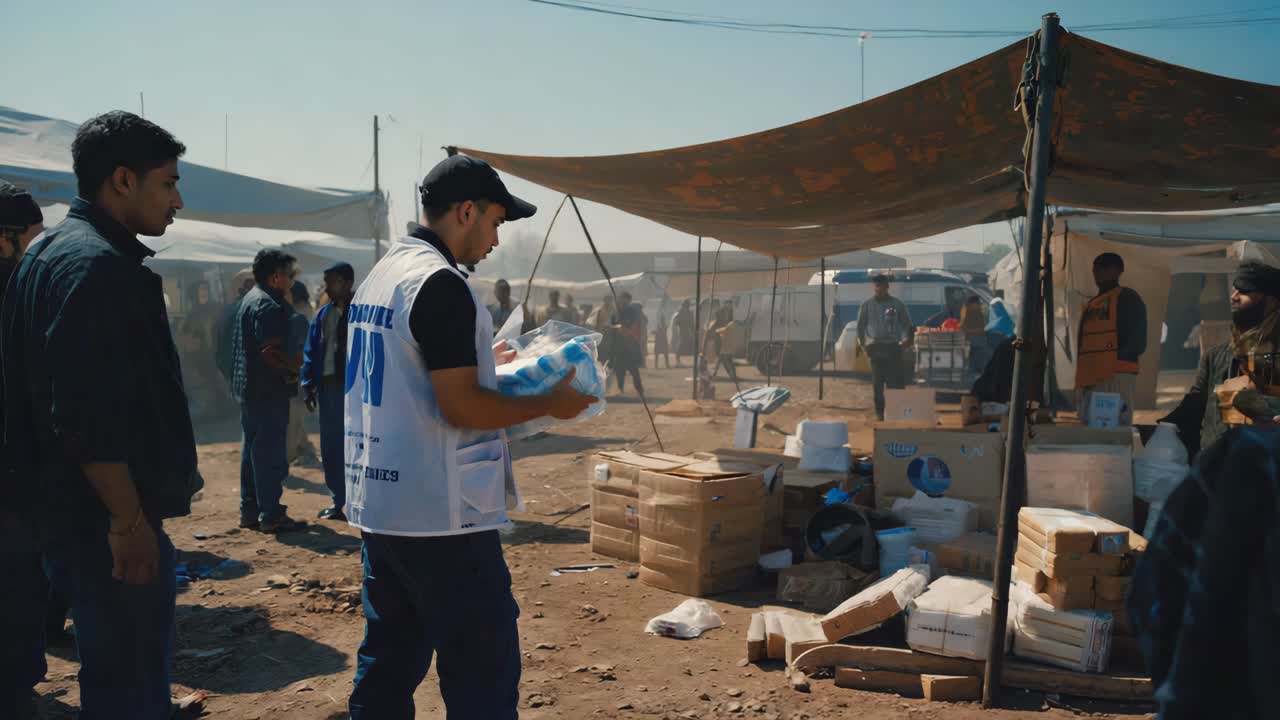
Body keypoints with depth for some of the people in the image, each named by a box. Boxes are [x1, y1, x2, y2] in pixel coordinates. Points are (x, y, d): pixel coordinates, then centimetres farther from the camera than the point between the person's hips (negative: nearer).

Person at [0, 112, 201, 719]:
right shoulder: (96, 264, -18)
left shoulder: (54, 252, 14)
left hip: (75, 510, 10)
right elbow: (87, 416, -25)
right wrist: (129, 519, -20)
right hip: (105, 520, -10)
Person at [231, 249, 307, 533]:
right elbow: (271, 352, -25)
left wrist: (288, 367, 13)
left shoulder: (249, 299, 15)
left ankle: (249, 511, 22)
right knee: (270, 453, -5)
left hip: (247, 387, 10)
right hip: (268, 390, -10)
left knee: (252, 449, 15)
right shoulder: (269, 305, -17)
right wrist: (294, 368, -9)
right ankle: (271, 515, 0)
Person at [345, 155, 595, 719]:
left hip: (378, 505, 10)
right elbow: (461, 408, -21)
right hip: (442, 518, -9)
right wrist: (550, 403, -9)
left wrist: (481, 362, 21)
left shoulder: (380, 276, 12)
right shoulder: (442, 284, -17)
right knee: (484, 671, 1)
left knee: (388, 662, 18)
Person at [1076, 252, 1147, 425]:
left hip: (1117, 376, -8)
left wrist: (1115, 360, -13)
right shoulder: (1089, 305, 25)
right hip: (1088, 378, 8)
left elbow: (1137, 341, -5)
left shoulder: (1128, 298, 3)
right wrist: (1080, 378, 13)